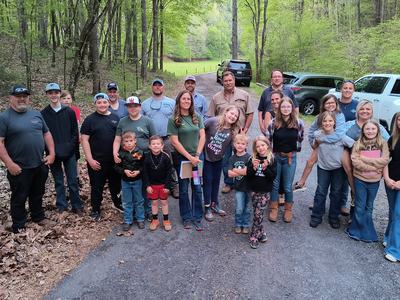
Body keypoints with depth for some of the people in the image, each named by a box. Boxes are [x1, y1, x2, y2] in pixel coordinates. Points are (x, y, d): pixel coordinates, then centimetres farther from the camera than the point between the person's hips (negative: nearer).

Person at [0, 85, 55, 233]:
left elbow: (46, 133, 12)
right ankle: (18, 226, 23)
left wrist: (51, 153, 2)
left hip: (40, 165, 5)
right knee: (19, 198, 9)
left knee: (38, 194, 20)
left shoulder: (36, 114, 7)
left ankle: (38, 216, 38)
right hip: (19, 168, -4)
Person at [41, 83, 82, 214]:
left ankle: (77, 206, 16)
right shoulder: (43, 114, 1)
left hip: (69, 153, 0)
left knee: (73, 181, 3)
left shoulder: (69, 111, 1)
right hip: (53, 154, 0)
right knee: (58, 181, 11)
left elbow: (75, 132, 2)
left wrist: (71, 147, -9)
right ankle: (61, 206, 23)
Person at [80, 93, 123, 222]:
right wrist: (90, 160, -13)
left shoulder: (115, 118, 6)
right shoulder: (90, 119, -3)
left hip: (114, 160, 3)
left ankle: (117, 203, 39)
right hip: (96, 161, -3)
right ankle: (95, 210, 23)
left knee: (116, 184, 17)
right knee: (97, 187, 7)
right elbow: (84, 140, -7)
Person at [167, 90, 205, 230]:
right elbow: (174, 141, -9)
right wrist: (190, 157, -13)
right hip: (182, 158, -3)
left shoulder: (197, 118, 6)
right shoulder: (173, 120, -5)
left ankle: (197, 218, 18)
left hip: (197, 157, 3)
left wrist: (197, 155, -9)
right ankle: (187, 218, 22)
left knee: (197, 188, 6)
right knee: (183, 189, 8)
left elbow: (202, 136, 2)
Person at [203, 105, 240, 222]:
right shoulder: (212, 121, -20)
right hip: (206, 157, -4)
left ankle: (214, 203, 36)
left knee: (216, 181, 17)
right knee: (208, 181, 5)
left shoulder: (234, 131, -8)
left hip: (218, 159, 4)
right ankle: (207, 207, 18)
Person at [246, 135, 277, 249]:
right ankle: (261, 233, 26)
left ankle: (254, 236, 12)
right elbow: (248, 174, -4)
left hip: (265, 191, -2)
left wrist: (265, 168, -22)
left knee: (258, 214, -2)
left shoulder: (272, 160, -4)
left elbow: (273, 176, -7)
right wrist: (254, 168, -21)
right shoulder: (252, 159, -1)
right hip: (254, 190, 2)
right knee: (257, 214, 9)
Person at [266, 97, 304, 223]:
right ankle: (273, 208, 27)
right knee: (274, 184, 10)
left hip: (290, 158, 0)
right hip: (275, 157, 0)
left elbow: (300, 139, 6)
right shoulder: (273, 123, -9)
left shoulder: (298, 123, -7)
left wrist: (293, 153, 8)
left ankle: (288, 209, 29)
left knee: (288, 187, 7)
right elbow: (268, 140, -2)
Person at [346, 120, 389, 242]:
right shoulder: (358, 144, -7)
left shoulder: (383, 144, -4)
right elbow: (355, 161, -15)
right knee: (360, 207, 5)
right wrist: (374, 167, -18)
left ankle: (357, 230, 31)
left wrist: (364, 158, -17)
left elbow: (384, 161, -14)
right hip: (360, 179, -2)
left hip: (375, 180, 2)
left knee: (369, 207, 15)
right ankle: (367, 233, 23)